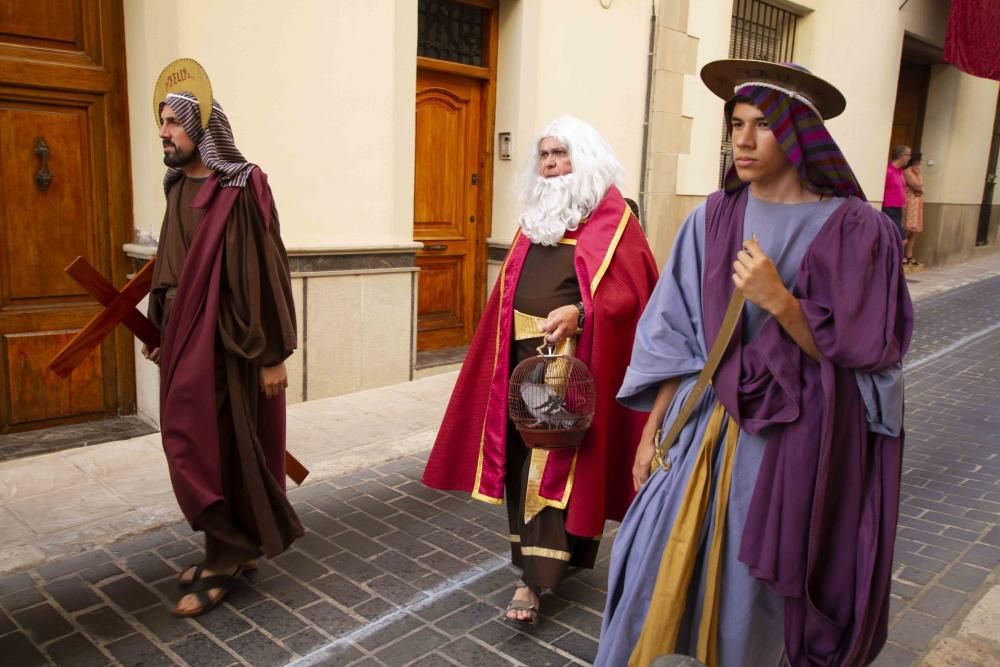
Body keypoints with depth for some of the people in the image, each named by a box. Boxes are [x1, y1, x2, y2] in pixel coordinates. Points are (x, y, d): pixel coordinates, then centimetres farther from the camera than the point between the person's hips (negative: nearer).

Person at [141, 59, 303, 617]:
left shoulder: (244, 185, -13)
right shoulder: (180, 187, 10)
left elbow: (266, 271, -16)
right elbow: (170, 270, 16)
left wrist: (273, 354, -17)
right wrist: (161, 332, 18)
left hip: (227, 339, -8)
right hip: (185, 336, 8)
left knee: (214, 446, -1)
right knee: (195, 443, 13)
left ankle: (227, 557, 17)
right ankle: (233, 549, 28)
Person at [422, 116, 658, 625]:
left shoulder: (614, 219, -6)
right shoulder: (535, 215, 14)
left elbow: (628, 293, -14)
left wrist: (579, 313, -29)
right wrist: (507, 347, 14)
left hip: (572, 357, -7)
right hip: (522, 352, 7)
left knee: (555, 459, -6)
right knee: (523, 453, 12)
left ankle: (534, 577, 0)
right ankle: (551, 553, 29)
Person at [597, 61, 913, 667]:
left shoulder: (854, 230, -8)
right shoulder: (715, 218, 1)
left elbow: (857, 352, -8)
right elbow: (675, 333, 3)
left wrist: (779, 302, -23)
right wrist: (653, 429, 2)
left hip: (787, 438, -2)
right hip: (702, 427, 3)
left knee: (748, 591, 11)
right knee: (659, 576, 6)